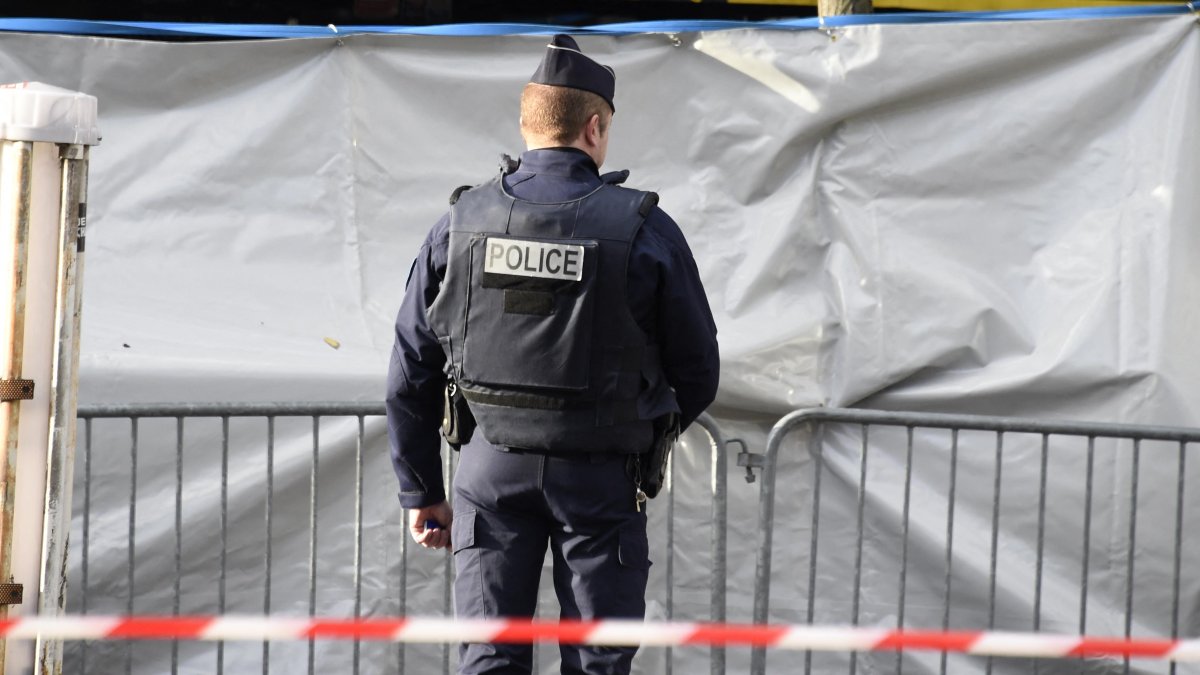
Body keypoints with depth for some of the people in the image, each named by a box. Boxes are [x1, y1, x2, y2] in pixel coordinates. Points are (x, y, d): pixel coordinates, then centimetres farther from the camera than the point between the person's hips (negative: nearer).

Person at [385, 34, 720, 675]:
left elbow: (410, 376, 3)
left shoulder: (460, 225, -1)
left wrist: (421, 491, 13)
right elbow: (698, 373, 1)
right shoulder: (646, 231, -7)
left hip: (493, 470, 2)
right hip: (601, 478, -2)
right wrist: (649, 433, 22)